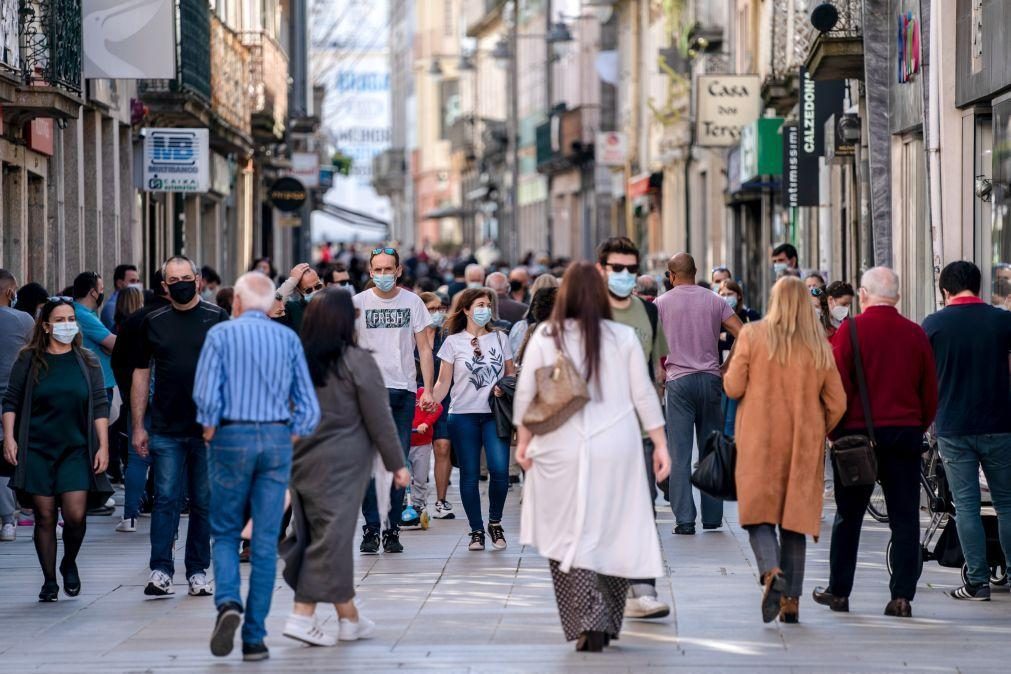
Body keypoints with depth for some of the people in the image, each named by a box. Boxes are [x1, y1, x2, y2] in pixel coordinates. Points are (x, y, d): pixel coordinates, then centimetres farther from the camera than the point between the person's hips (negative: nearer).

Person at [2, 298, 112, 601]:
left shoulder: (87, 362, 7)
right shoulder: (29, 361, 3)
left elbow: (100, 406, 6)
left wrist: (103, 447, 0)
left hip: (76, 450, 1)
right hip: (36, 450, 0)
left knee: (75, 514, -10)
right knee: (45, 517, -1)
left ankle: (69, 564, 17)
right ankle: (49, 581, 10)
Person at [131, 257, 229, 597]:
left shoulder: (218, 319, 2)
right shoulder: (153, 323, 7)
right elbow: (141, 374, 11)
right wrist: (138, 426, 6)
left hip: (209, 429, -1)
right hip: (166, 430, 1)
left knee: (204, 503, 6)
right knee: (166, 500, -5)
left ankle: (197, 572, 13)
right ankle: (160, 571, -6)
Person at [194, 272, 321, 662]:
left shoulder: (221, 334, -1)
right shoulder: (288, 339, 6)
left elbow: (205, 393, -11)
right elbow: (308, 407, 1)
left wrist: (209, 431, 5)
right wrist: (288, 439, 13)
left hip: (232, 439, -2)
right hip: (277, 440, 2)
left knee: (225, 534, 12)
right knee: (265, 542, 4)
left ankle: (228, 603, -15)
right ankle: (254, 639, 3)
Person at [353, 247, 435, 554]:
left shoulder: (412, 302, 8)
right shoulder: (359, 302, 4)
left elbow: (424, 348, 9)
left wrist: (428, 389, 1)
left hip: (404, 391, 2)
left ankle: (393, 529, 7)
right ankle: (371, 529, -5)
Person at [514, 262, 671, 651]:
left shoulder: (545, 337, -2)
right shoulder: (624, 338, -1)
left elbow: (525, 395, 0)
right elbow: (644, 396, 2)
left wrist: (523, 442, 11)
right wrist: (660, 444, 9)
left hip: (561, 454, -1)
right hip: (616, 452, 1)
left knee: (570, 536, 4)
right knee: (613, 535, 10)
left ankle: (588, 622, -8)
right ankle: (606, 623, 15)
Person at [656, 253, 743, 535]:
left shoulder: (662, 303, 1)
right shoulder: (714, 301, 6)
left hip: (679, 381, -2)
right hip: (710, 379, 2)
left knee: (680, 453, -2)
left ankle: (684, 519, -7)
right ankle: (712, 517, 14)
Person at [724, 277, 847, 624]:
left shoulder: (753, 335, -4)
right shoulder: (820, 346, 3)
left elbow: (733, 387, -4)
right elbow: (837, 403, 4)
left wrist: (735, 368, 17)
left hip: (759, 441, -2)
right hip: (803, 445, 2)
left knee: (758, 512, 2)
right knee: (795, 516, 9)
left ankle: (771, 572, -25)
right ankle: (791, 599, 7)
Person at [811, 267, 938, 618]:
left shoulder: (851, 330, -8)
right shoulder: (916, 334, 2)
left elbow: (837, 384, -9)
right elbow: (930, 391, 6)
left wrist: (833, 429, 2)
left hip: (859, 432, -2)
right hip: (906, 432, 2)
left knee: (849, 515, 10)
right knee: (905, 517, 4)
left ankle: (839, 591, 16)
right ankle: (902, 595, -1)